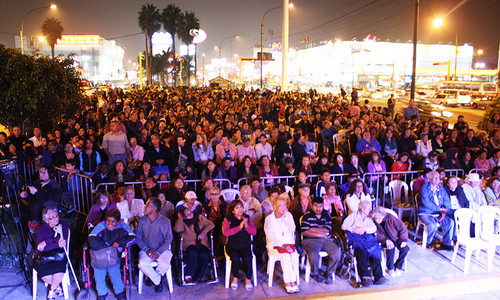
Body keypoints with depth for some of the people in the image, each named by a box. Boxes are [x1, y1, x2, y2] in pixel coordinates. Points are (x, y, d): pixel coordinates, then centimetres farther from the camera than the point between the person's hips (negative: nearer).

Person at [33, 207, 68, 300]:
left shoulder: (63, 225, 5)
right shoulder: (41, 229, 4)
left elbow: (63, 241, -8)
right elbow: (39, 247, -10)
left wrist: (46, 242, -17)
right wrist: (57, 244, -23)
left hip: (58, 255, 0)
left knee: (59, 268, -33)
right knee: (43, 270, -31)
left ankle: (52, 290, -8)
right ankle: (57, 287, -3)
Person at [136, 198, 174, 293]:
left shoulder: (165, 221, -5)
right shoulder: (142, 221, 4)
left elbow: (169, 239, -6)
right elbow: (138, 237, 4)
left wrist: (158, 252, -17)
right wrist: (147, 250, -11)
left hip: (162, 249, -2)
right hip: (146, 250, 2)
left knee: (165, 265, -30)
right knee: (142, 264, -28)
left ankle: (151, 276, 6)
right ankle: (158, 281, -1)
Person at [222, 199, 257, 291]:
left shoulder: (247, 218, 10)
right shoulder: (228, 219, 2)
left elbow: (254, 232, 3)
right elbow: (225, 232, -14)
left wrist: (246, 226, -16)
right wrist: (239, 227, -18)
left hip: (245, 246, 2)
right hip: (232, 246, -2)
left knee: (248, 258, -27)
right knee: (236, 258, -30)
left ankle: (248, 279, -3)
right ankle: (235, 278, -2)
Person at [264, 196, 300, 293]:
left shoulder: (289, 215, 11)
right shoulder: (269, 219, 1)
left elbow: (292, 229, -1)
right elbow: (270, 236, -9)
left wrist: (286, 217, -7)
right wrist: (282, 245, -19)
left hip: (289, 244, 3)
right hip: (275, 246, -3)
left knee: (295, 255, -28)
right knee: (286, 256, -31)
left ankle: (293, 281, -22)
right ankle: (288, 283, -24)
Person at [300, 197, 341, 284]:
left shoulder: (326, 214, 11)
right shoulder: (307, 216, 1)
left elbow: (327, 229, -1)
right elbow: (304, 232, -8)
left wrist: (312, 229, -4)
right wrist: (319, 234, -8)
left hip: (326, 240, 4)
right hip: (311, 241, -3)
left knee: (337, 252, -21)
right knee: (313, 254, -32)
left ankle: (328, 273, 0)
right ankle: (316, 274, -1)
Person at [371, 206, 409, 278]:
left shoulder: (390, 218, -17)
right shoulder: (373, 222, -13)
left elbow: (403, 228, -9)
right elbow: (378, 235, -9)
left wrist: (403, 240, -16)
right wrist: (386, 240, -26)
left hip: (396, 238, 1)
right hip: (385, 240, -1)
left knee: (405, 248, -23)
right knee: (391, 248, -32)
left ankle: (398, 267, 0)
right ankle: (390, 268, -10)